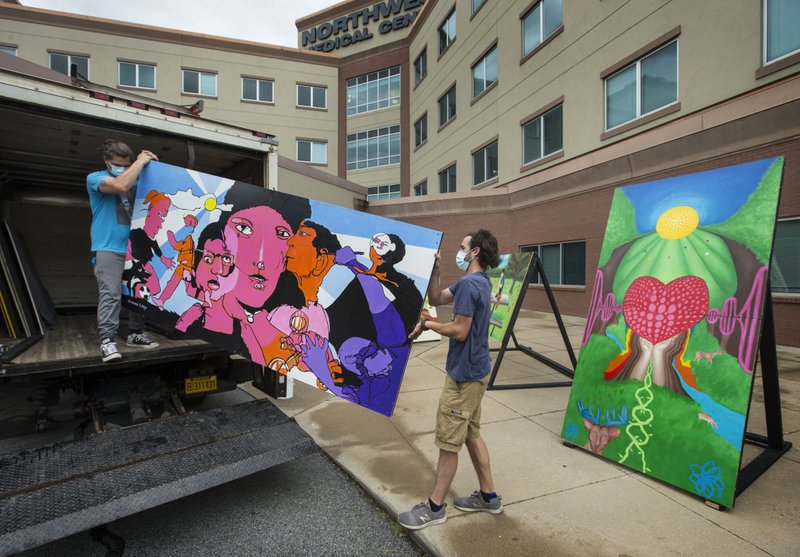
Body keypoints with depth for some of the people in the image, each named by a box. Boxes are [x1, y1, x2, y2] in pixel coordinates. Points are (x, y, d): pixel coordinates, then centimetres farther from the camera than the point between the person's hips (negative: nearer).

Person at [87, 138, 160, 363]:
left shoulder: (134, 181, 18)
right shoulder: (95, 178, 1)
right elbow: (121, 185, -20)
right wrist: (141, 161, -11)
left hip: (135, 247, 5)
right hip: (109, 248, -5)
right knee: (110, 293, -13)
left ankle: (136, 334, 15)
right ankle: (107, 340, -9)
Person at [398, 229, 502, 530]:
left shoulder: (470, 284, -21)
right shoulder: (475, 281, 10)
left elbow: (459, 331, -23)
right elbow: (435, 298, 12)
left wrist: (427, 324, -10)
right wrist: (435, 269, 0)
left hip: (464, 374, -10)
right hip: (474, 370, 10)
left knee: (448, 443, 4)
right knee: (471, 435, 21)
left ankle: (434, 507, 20)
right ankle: (488, 496, 34)